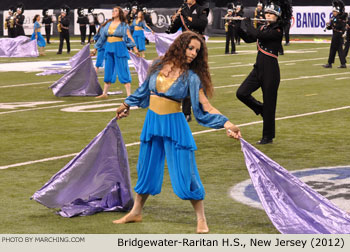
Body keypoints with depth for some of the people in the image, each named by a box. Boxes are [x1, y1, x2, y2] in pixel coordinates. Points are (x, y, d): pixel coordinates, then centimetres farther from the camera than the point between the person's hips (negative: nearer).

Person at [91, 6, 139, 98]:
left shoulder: (123, 25, -2)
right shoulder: (108, 24, 12)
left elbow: (129, 37, -9)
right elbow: (102, 37, 18)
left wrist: (135, 48, -22)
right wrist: (96, 49, 20)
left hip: (120, 49, -5)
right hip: (109, 49, 5)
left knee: (123, 71, -7)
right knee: (108, 71, 10)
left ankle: (129, 95, -6)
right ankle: (104, 93, 18)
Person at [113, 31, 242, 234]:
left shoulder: (191, 76, -7)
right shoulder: (159, 65, 2)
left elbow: (205, 106, -10)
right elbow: (146, 89, 19)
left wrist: (227, 124, -22)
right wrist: (127, 104, 31)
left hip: (174, 125, -3)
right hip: (152, 121, 4)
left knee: (185, 173, -4)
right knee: (147, 169, 15)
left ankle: (201, 218, 7)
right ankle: (136, 212, 32)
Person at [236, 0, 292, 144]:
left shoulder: (277, 31, -14)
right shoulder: (263, 28, 12)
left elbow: (257, 35, -25)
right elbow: (248, 39, 16)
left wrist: (247, 23, -9)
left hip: (270, 70, -8)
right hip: (258, 68, 8)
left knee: (269, 104, 0)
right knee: (241, 93, -4)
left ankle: (268, 137, 10)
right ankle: (260, 109, 21)